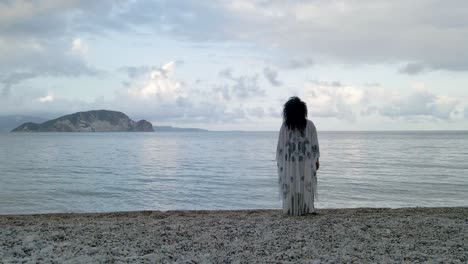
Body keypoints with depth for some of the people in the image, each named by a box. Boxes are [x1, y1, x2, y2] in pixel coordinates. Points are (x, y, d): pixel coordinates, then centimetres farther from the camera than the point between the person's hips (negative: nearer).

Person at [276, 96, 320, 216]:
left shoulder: (285, 126, -7)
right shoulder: (309, 125, -7)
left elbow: (280, 146, -4)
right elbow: (315, 145, -4)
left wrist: (279, 162, 6)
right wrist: (316, 160, 6)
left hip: (290, 163, 0)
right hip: (306, 162, 0)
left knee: (290, 186, 8)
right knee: (306, 185, 10)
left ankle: (291, 209, 10)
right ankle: (306, 209, 11)